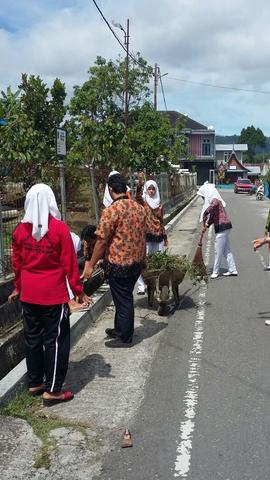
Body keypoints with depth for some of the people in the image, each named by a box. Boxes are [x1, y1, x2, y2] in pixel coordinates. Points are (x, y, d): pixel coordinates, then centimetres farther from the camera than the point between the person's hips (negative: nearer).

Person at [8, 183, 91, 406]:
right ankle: (52, 390, 10)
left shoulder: (21, 229, -1)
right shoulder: (59, 228, -13)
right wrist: (79, 292, -2)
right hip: (54, 295, -5)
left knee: (32, 338, 16)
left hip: (28, 295, 5)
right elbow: (69, 264, -11)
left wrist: (18, 288, 23)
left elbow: (17, 262, 8)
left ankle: (35, 383, 28)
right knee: (56, 340, 5)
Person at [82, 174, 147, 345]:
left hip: (119, 264, -7)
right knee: (125, 298, 21)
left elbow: (102, 241, -18)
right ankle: (120, 330, 37)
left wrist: (91, 265, -10)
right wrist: (142, 258, 24)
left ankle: (125, 338, 19)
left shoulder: (111, 211, -19)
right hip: (137, 262, 7)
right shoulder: (139, 208, 3)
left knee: (123, 301, 6)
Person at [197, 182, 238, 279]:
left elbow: (213, 205, -40)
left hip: (222, 227, -10)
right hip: (223, 227, 10)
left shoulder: (214, 200, -14)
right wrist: (207, 224, 8)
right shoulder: (214, 200, 17)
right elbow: (213, 216, 22)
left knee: (218, 250, -1)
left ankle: (215, 272, 7)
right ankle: (232, 270, 17)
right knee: (226, 250, 13)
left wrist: (204, 214, -30)